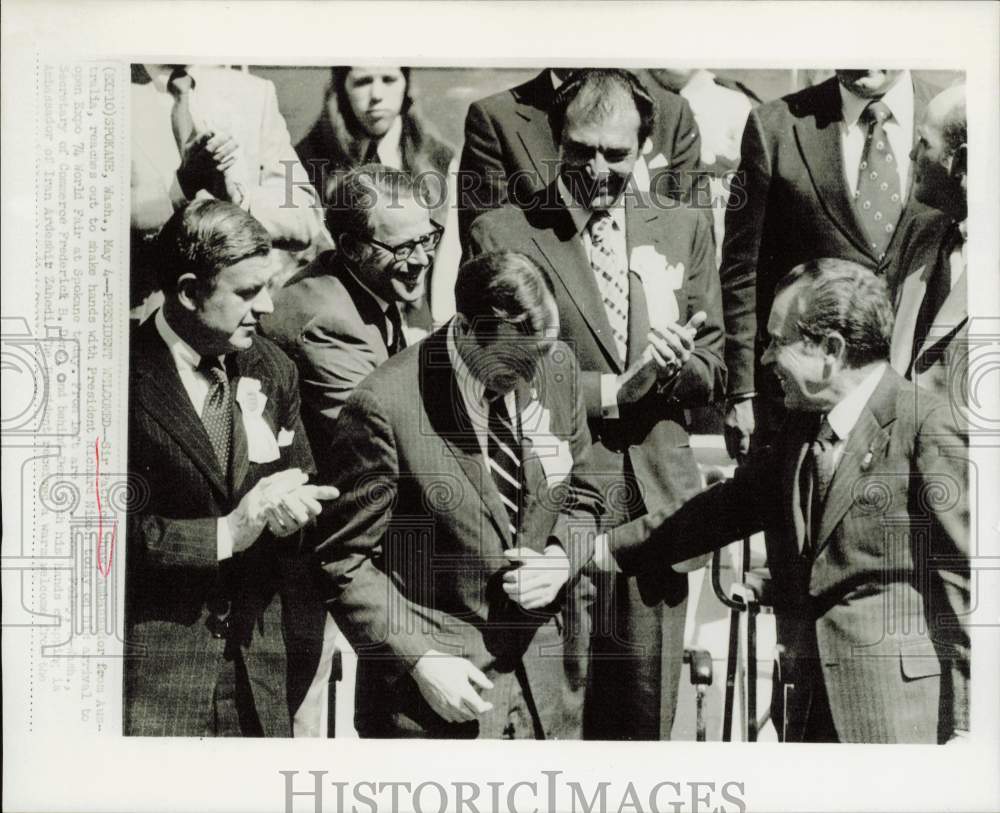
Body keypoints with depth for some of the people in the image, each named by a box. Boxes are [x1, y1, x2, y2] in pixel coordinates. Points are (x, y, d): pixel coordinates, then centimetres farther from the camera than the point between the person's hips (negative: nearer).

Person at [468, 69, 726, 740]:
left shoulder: (685, 229, 12)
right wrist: (614, 388, -13)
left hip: (657, 503, 3)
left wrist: (676, 365, -10)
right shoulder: (501, 234, 0)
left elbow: (712, 374, 13)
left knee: (646, 713, 10)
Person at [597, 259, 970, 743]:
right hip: (807, 708, 7)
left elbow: (962, 580, -13)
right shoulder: (800, 432, 12)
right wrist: (606, 549, 16)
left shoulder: (927, 427, -12)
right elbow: (726, 507, 19)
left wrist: (964, 724, -13)